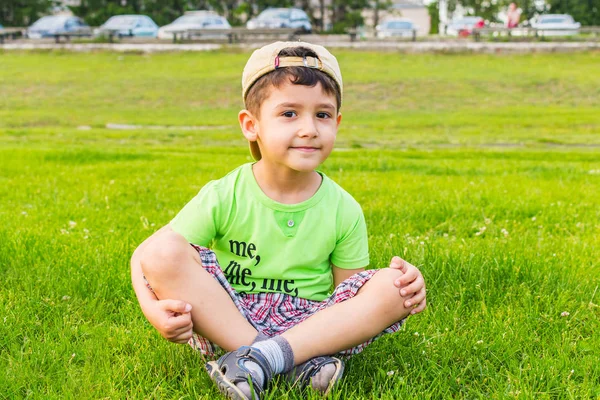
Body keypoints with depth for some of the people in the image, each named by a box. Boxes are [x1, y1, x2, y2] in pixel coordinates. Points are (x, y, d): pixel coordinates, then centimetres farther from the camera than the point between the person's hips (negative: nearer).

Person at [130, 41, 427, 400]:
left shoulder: (344, 211, -1)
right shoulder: (223, 198, -7)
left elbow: (349, 293, 3)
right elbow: (145, 255, -8)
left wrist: (404, 284, -18)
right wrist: (155, 310, -29)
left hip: (311, 326, 1)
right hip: (221, 322, -1)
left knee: (393, 288, -22)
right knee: (164, 252, -25)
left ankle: (256, 360, -31)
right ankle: (299, 363, -27)